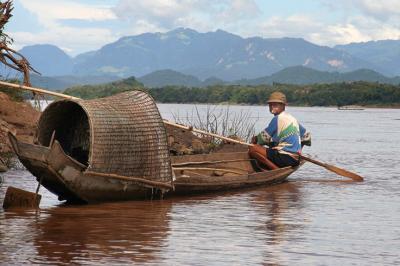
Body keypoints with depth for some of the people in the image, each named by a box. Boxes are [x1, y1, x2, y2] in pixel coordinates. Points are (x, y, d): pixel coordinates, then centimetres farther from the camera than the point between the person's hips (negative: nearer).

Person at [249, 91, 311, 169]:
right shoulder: (293, 119, 16)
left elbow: (265, 137, -3)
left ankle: (276, 169, -17)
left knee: (252, 150, -14)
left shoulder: (277, 119, -8)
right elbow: (306, 135, 26)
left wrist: (255, 139, 18)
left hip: (285, 158, -9)